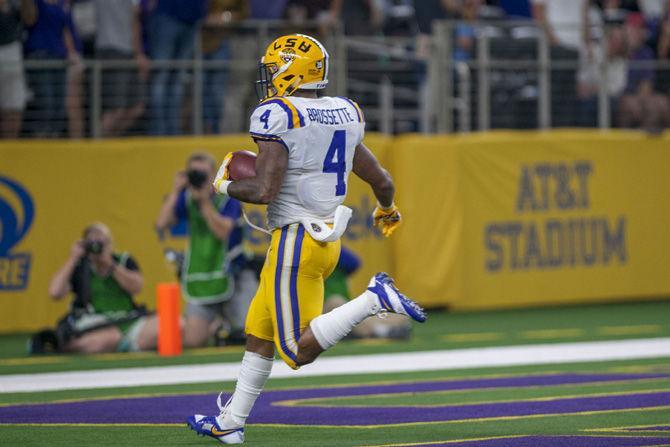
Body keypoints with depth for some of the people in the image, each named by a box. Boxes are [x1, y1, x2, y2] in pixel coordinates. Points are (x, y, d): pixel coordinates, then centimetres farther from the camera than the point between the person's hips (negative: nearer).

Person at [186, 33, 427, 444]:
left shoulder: (277, 118, -15)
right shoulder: (343, 118, 8)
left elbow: (263, 192, -22)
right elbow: (383, 182, 14)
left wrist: (226, 185, 0)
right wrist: (387, 209, 37)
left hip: (295, 241, -8)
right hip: (327, 238, 8)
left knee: (300, 352, -6)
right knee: (260, 332, 20)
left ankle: (375, 299, -19)